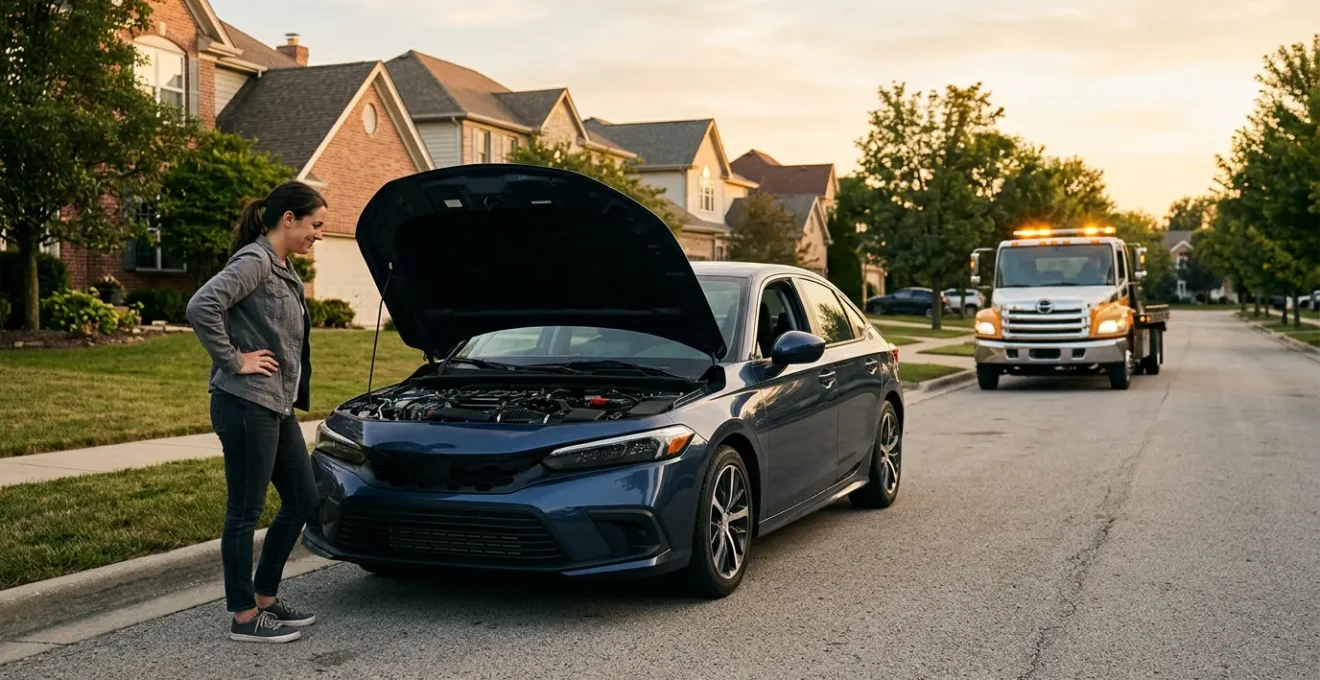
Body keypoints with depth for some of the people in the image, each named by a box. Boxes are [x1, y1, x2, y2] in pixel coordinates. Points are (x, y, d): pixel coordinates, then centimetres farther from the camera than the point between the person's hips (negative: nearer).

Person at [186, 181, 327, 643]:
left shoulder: (283, 270, 15)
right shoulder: (254, 262, -14)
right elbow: (201, 308, -27)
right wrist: (234, 362, -19)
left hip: (276, 407, 10)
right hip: (246, 405, -10)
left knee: (302, 501, 14)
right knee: (245, 513, 0)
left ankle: (266, 599, 25)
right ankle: (245, 618, 11)